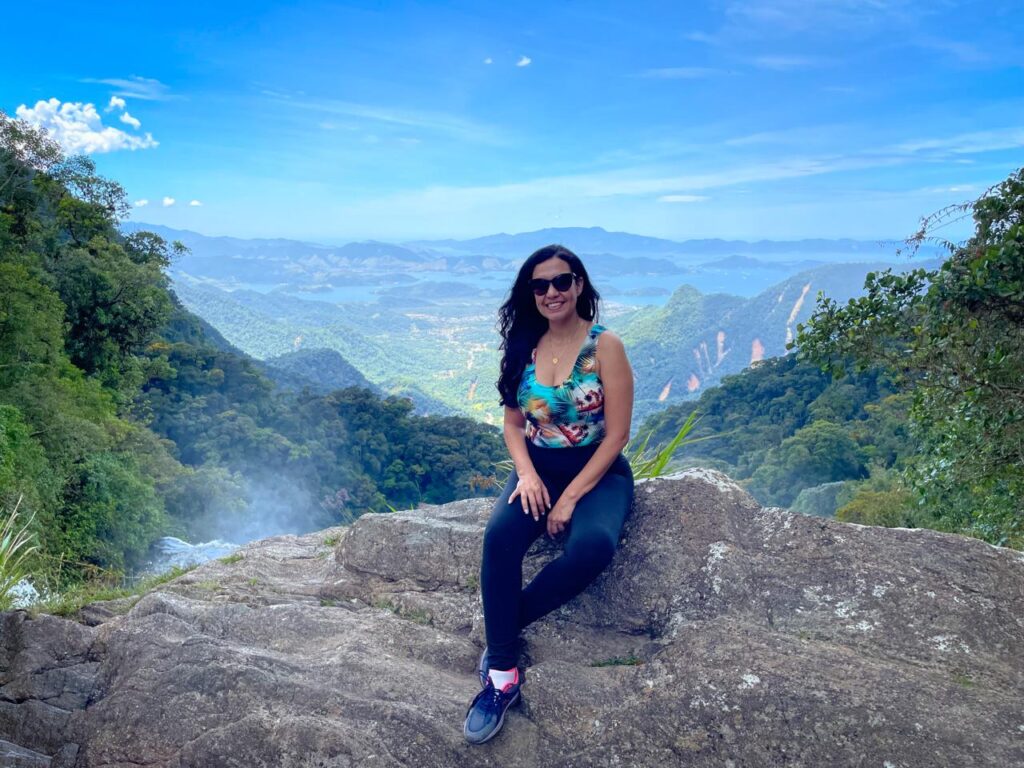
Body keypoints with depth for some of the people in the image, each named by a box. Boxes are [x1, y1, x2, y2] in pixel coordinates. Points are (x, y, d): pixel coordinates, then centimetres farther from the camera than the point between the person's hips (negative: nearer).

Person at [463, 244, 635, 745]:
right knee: (500, 535, -29)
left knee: (593, 545, -35)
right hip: (538, 469, 3)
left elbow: (616, 434, -11)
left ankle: (509, 622, -13)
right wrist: (526, 474, -11)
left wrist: (572, 496, -17)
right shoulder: (523, 348, 4)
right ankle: (503, 674, -22)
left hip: (598, 472, -3)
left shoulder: (605, 346, -9)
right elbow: (513, 424, 9)